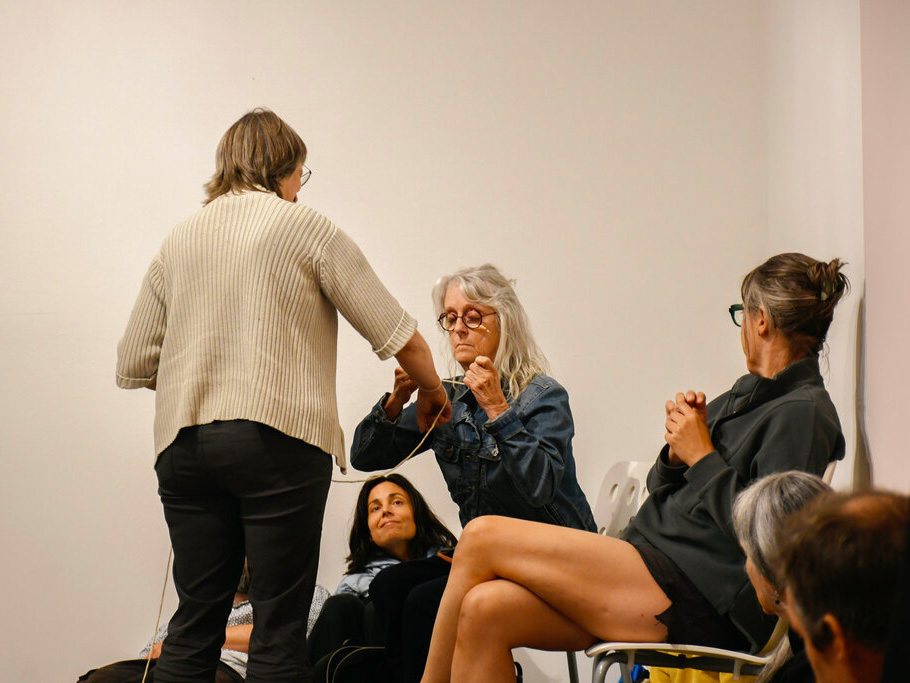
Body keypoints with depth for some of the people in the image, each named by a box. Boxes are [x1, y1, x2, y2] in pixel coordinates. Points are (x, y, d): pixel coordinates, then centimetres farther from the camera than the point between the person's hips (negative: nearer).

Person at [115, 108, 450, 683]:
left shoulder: (179, 241, 14)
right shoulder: (304, 226, 3)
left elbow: (133, 366, 13)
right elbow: (398, 335, 3)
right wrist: (432, 394, 20)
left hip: (184, 443, 5)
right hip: (277, 437, -4)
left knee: (195, 621, 8)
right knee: (279, 628, -2)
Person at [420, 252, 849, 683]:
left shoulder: (804, 413, -7)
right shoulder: (744, 397, 21)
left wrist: (701, 457, -9)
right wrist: (676, 451, 0)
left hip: (695, 602, -9)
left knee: (481, 538, -10)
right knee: (483, 608, -13)